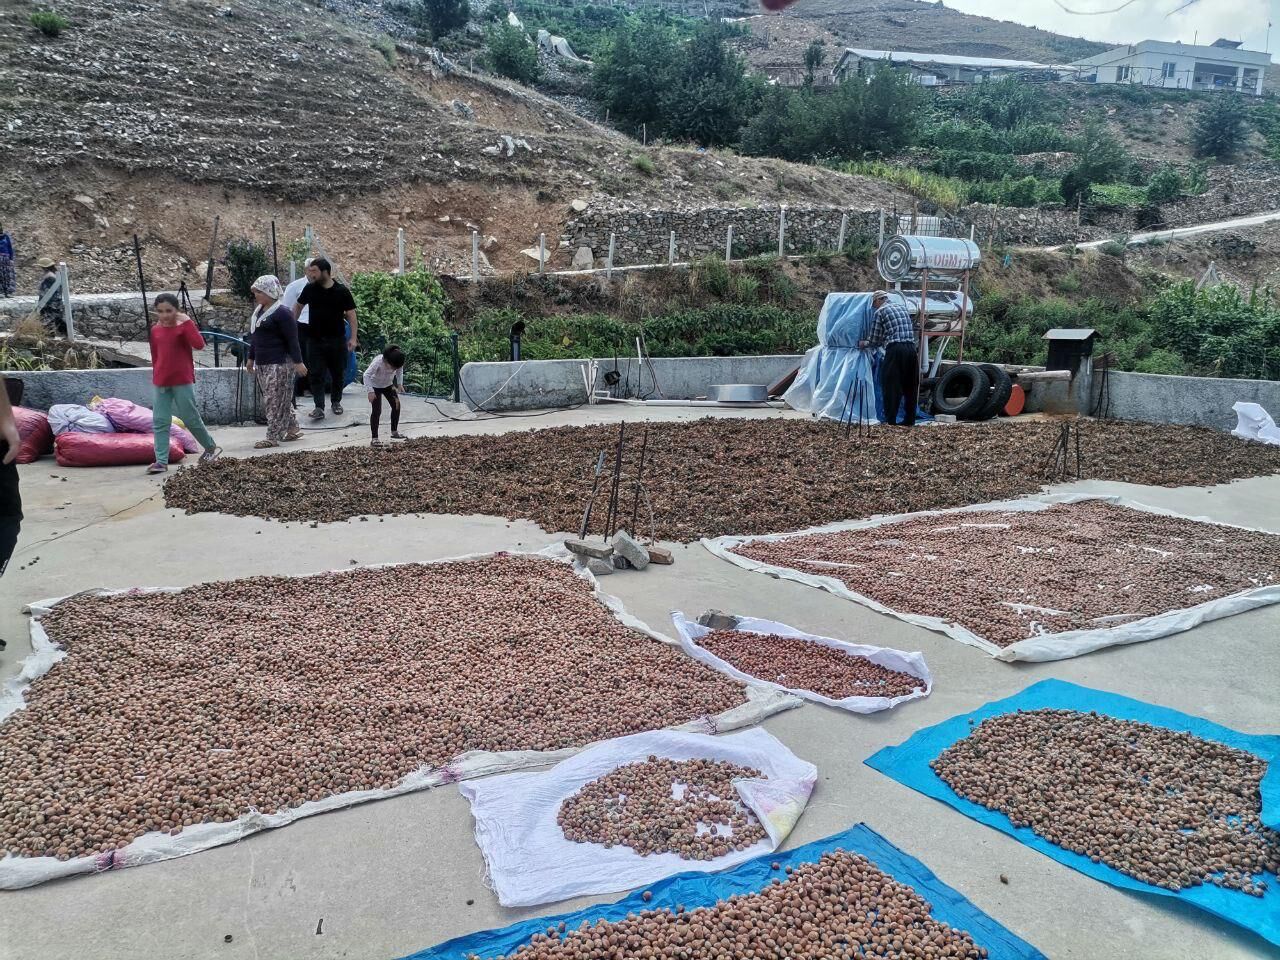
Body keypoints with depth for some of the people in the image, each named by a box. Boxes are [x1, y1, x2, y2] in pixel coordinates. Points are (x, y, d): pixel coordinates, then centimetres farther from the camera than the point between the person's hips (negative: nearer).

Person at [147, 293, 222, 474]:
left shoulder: (183, 326, -6)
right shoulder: (155, 330, 8)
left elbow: (199, 344, -24)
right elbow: (155, 356, 18)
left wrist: (187, 322, -21)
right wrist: (155, 378, 19)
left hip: (182, 381, -5)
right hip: (161, 383, 5)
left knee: (190, 418, 3)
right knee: (160, 422, 1)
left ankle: (211, 447, 24)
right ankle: (161, 461, 2)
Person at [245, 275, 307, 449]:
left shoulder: (282, 312, -13)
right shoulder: (259, 311, 14)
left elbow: (292, 340, -16)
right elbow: (255, 337, 23)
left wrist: (298, 362, -18)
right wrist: (251, 358, 25)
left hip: (279, 364, -9)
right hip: (262, 364, 9)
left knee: (275, 401, -6)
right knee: (275, 400, 13)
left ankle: (273, 437, -3)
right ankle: (293, 429, 23)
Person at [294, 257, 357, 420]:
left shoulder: (342, 291, -6)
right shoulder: (310, 289, 0)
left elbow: (351, 314, -4)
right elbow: (298, 306, 14)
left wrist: (353, 338, -9)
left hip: (337, 339, -1)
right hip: (315, 339, 1)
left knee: (338, 373, 10)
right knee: (316, 374, -4)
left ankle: (336, 402, 28)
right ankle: (319, 407, -3)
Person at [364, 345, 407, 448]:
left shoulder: (397, 363, -22)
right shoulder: (378, 362, -37)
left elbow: (400, 371, 1)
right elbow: (367, 375, -35)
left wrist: (400, 384, -9)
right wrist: (370, 391, -40)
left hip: (388, 384, 6)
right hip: (375, 386, -6)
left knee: (396, 405, 6)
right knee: (377, 410, -11)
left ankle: (394, 432, 26)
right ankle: (374, 439, -7)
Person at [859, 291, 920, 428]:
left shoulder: (880, 311, 3)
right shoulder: (902, 307, 21)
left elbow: (875, 340, 3)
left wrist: (865, 344, 24)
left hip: (895, 350, -6)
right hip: (911, 348, 6)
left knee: (891, 386, 0)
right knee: (911, 386, 11)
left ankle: (890, 420, -2)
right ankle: (910, 420, 14)